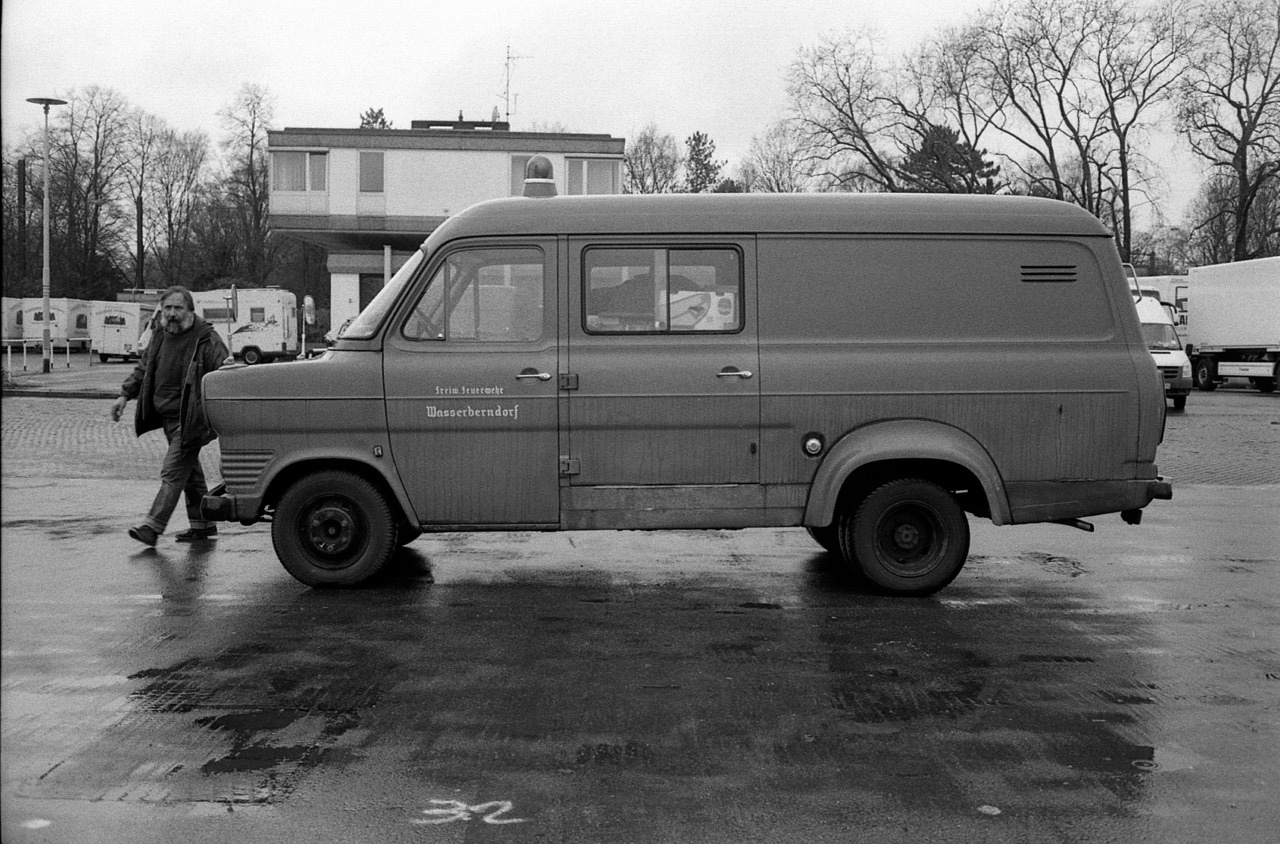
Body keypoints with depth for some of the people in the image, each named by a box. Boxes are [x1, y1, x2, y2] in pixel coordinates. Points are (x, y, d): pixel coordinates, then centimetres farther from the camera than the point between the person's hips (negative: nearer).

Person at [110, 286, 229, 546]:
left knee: (173, 472, -10)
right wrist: (125, 395, 15)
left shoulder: (206, 339, -12)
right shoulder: (160, 336, 10)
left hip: (190, 419, -8)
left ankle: (152, 527, -10)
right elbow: (143, 368, 22)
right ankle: (203, 524, 26)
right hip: (168, 417, 8)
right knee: (190, 471, 16)